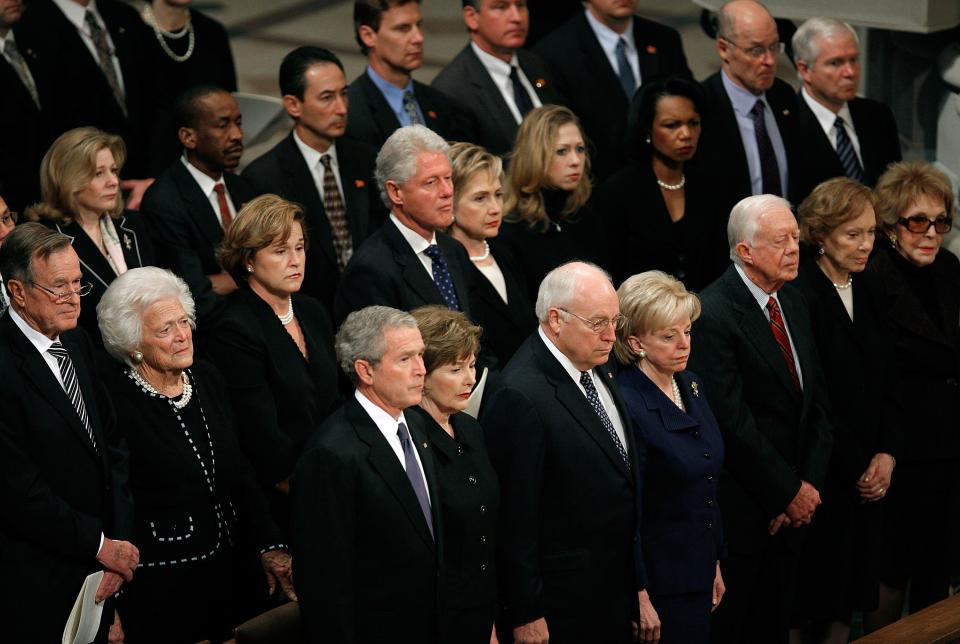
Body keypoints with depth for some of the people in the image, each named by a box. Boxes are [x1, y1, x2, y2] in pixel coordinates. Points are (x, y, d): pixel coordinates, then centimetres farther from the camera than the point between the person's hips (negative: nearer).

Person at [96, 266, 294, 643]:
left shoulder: (207, 379, 6)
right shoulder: (113, 399, -15)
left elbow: (239, 473, 13)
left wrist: (269, 546, 3)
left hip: (225, 571, 6)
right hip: (159, 588, -6)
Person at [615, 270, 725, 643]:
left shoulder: (690, 386, 6)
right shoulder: (628, 406, -20)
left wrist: (714, 564, 17)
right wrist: (639, 598, -16)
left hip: (698, 571, 8)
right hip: (659, 583, -8)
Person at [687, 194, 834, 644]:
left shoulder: (794, 304, 9)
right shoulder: (712, 316, -18)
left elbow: (817, 404, 11)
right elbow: (732, 425, -20)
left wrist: (809, 485, -1)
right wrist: (790, 493, -12)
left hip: (792, 508, 7)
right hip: (740, 512, -7)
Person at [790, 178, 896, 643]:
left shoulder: (866, 292, 10)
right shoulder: (801, 297, -15)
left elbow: (882, 382, 13)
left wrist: (887, 453, -1)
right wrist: (858, 469, -9)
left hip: (867, 476, 7)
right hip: (823, 478, -7)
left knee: (848, 603, 9)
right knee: (815, 603, 0)